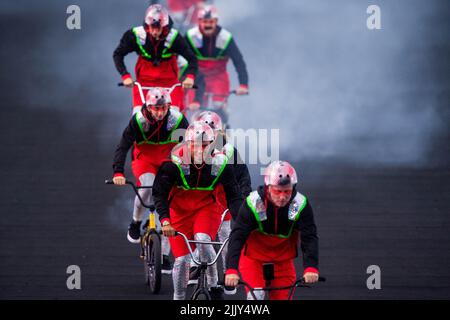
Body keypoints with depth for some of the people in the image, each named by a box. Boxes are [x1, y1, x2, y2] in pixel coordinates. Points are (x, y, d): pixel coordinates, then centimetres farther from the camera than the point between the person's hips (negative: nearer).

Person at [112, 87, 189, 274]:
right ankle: (136, 223, -3)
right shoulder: (138, 120, -24)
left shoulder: (177, 119, -22)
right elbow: (123, 147, -29)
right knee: (148, 187, -32)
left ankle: (165, 255, 1)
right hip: (144, 160, -1)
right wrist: (118, 173, -41)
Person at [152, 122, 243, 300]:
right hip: (180, 211, 0)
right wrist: (165, 221, -33)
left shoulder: (220, 164, -15)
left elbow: (234, 196, -11)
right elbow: (159, 193, -20)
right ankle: (178, 297, 16)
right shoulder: (175, 163, -21)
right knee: (182, 259, -6)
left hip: (206, 208, 0)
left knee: (202, 240, -30)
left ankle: (213, 286, -13)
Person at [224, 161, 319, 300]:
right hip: (253, 258, -2)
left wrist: (311, 268, -40)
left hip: (283, 261, 2)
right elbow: (237, 237, -29)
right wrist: (231, 270, -42)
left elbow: (309, 238, -24)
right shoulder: (253, 203, -24)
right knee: (256, 295, -23)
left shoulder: (301, 205, -19)